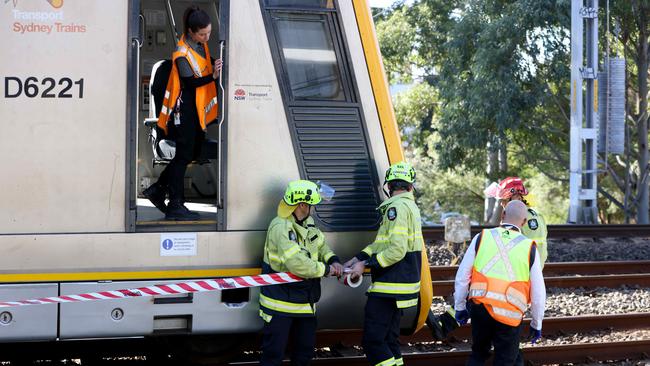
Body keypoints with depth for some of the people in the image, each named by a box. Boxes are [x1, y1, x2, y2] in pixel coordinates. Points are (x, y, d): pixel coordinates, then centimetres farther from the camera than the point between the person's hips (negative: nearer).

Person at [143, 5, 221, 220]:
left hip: (197, 108, 9)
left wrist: (216, 65, 0)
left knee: (193, 152, 14)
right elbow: (189, 82, -23)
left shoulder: (201, 44, 7)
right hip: (184, 108, -9)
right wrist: (212, 76, -34)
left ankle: (158, 189, 24)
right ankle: (175, 206, -1)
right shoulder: (182, 53, -18)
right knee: (184, 154, -6)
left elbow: (206, 64, 21)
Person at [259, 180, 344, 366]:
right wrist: (326, 269, -18)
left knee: (306, 350, 16)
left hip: (305, 302, 9)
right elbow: (297, 263, -30)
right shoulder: (280, 227, -24)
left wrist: (333, 260, -1)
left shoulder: (308, 223, 5)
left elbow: (321, 245, 20)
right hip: (280, 302, -9)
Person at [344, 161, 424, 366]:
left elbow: (396, 250, -24)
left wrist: (366, 264, -18)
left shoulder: (397, 207, -16)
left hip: (390, 286, -10)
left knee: (372, 340, -9)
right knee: (389, 338, 16)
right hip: (400, 286, 10)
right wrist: (358, 258, 6)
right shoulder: (410, 206, 16)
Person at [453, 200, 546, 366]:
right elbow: (538, 291, 3)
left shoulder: (482, 238, 2)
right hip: (510, 315, -2)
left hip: (480, 308, 2)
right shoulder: (530, 248, 0)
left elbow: (462, 276, 5)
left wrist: (460, 307, 18)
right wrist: (536, 324, 16)